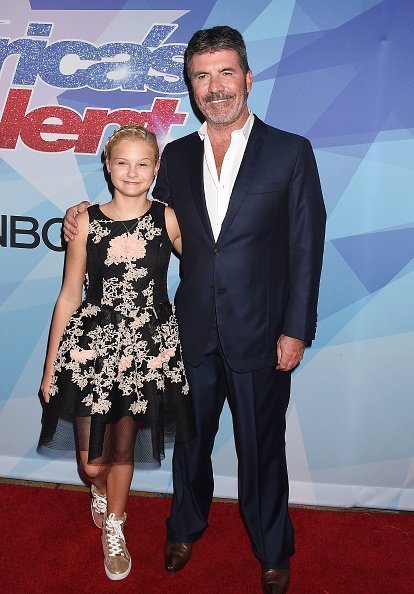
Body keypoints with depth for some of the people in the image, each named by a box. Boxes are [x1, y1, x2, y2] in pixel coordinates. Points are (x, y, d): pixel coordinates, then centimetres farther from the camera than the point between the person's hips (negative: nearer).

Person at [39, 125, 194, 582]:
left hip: (148, 348, 1)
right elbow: (69, 296, -1)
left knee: (124, 449, 15)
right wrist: (50, 368, 3)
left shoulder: (168, 219, -3)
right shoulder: (86, 222, -4)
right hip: (93, 345, 0)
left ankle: (114, 530, 43)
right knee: (93, 464, 5)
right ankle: (100, 492, 45)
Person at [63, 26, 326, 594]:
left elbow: (306, 249, -5)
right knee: (189, 441, 19)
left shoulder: (291, 152, -5)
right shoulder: (177, 155, 6)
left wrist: (295, 331, -8)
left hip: (260, 335, -3)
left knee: (261, 450, 13)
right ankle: (186, 527, 47)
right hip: (194, 332, 3)